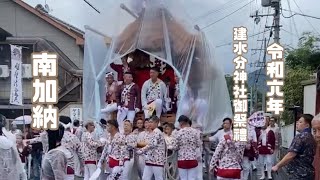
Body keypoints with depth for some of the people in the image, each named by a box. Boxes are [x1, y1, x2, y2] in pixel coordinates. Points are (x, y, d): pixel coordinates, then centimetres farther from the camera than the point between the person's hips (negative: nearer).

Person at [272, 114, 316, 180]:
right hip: (307, 173, 9)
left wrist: (277, 166, -10)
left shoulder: (300, 136, -16)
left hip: (298, 174, -9)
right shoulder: (311, 138, 13)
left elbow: (290, 155, -20)